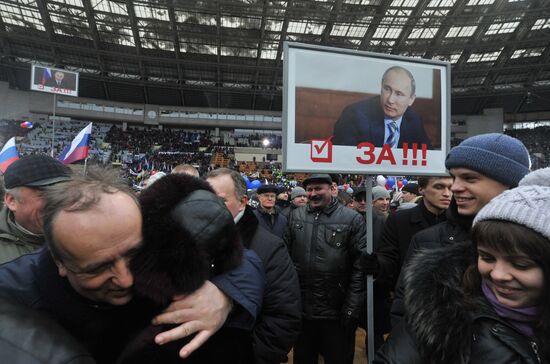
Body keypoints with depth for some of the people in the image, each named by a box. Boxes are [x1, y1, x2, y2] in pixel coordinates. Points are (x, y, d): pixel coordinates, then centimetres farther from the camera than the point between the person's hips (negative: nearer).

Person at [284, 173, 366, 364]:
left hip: (337, 312, -3)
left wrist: (352, 308, -10)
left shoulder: (352, 219, -6)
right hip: (301, 309, 3)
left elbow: (360, 265, -8)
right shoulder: (295, 216, 3)